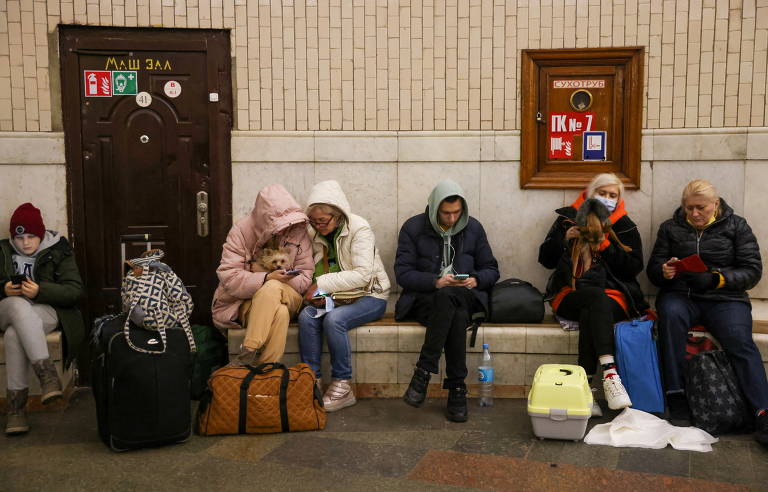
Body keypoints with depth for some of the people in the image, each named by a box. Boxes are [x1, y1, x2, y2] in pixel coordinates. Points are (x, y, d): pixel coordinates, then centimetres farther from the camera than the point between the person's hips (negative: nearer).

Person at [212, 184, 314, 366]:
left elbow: (305, 279, -1)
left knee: (272, 288, -35)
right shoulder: (241, 231, -6)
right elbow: (228, 276, -13)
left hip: (288, 298, 2)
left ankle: (249, 352, -31)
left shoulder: (298, 232, -2)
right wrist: (266, 278, -26)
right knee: (280, 314, -35)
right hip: (246, 301, -2)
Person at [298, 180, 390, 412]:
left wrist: (323, 283, -22)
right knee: (306, 317, -24)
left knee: (333, 319, -32)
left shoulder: (359, 229, -14)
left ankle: (342, 387, -19)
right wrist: (314, 292, -13)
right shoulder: (314, 233, 5)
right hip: (332, 297, 5)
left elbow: (363, 274, -22)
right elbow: (313, 271, 10)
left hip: (369, 296, -5)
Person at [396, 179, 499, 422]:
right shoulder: (413, 227, 1)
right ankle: (457, 389, -30)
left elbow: (491, 270, 13)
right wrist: (436, 281, -19)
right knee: (457, 315, -37)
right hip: (424, 299, -2)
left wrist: (475, 280, -10)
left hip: (464, 297, 2)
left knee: (448, 298, -37)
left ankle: (424, 372, -31)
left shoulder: (474, 228, 9)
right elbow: (402, 272, -5)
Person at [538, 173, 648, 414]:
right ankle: (609, 371, -50)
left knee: (589, 315, -35)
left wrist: (604, 245, -8)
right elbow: (545, 259, 12)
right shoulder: (568, 219, 15)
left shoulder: (625, 227, 14)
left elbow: (634, 267, 2)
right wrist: (564, 239, -6)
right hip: (570, 296, 0)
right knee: (596, 296, -36)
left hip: (613, 296, 0)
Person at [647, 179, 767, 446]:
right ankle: (676, 395, -30)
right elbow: (653, 269, 13)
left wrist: (715, 279, -14)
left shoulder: (736, 226, 10)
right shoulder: (670, 227, 14)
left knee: (740, 340, -29)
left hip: (724, 297, 0)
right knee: (671, 314, -34)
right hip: (680, 294, 1)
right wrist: (664, 271, -12)